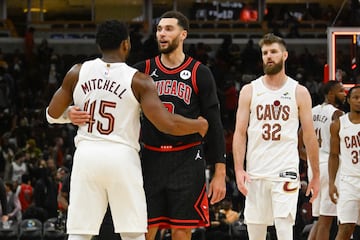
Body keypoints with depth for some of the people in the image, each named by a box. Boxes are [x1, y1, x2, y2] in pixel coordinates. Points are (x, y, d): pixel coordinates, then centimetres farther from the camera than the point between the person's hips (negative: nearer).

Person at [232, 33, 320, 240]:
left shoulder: (299, 92, 4)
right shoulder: (250, 91, 6)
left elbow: (310, 137, 7)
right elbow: (240, 133, 3)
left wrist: (316, 175, 5)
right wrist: (239, 170, -8)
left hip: (286, 172, -2)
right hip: (255, 174, 2)